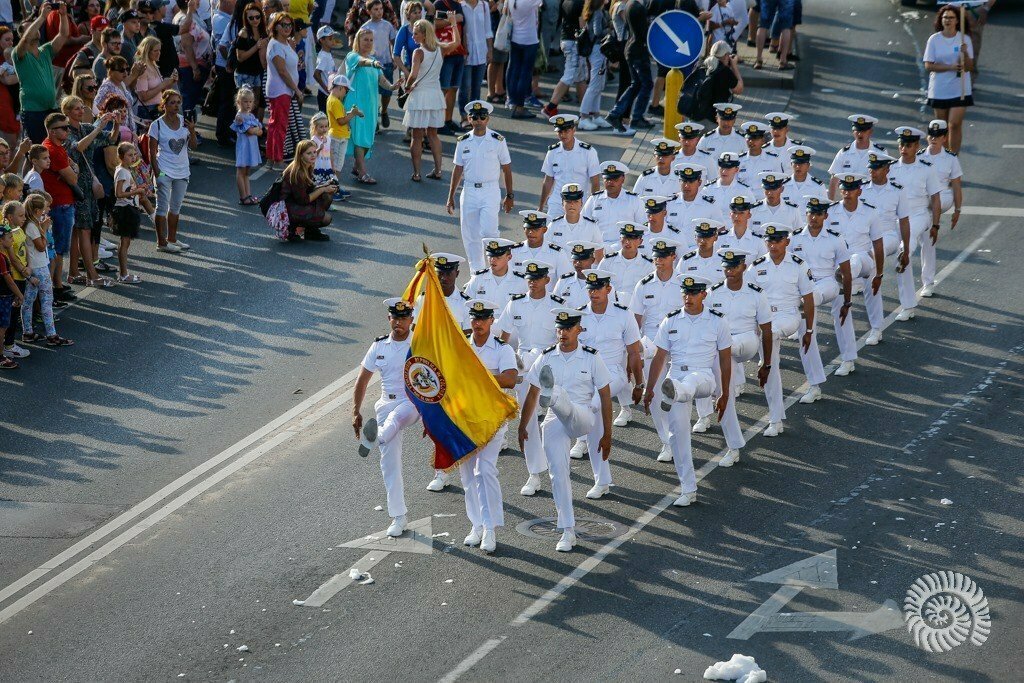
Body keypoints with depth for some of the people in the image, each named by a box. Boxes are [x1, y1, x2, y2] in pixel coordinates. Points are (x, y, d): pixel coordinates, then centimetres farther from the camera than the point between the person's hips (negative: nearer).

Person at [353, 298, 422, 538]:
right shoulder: (379, 347, 7)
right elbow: (362, 381, 11)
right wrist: (356, 412, 1)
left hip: (413, 403, -3)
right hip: (386, 405, 3)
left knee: (396, 416, -40)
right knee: (389, 462, -1)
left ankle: (374, 438, -67)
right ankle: (398, 517, 5)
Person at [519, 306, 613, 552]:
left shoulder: (591, 358, 1)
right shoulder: (546, 358, 7)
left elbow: (605, 397, 3)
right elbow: (531, 395, 13)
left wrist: (607, 435, 1)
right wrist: (522, 428, 10)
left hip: (583, 418, -2)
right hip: (554, 422, 2)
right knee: (558, 473, -5)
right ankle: (567, 531, 1)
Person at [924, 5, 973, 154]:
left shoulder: (964, 39, -2)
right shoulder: (934, 39, -1)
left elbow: (969, 67, -4)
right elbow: (928, 66, -6)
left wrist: (965, 54, -24)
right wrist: (951, 67, -17)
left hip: (959, 90, -2)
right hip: (939, 90, 2)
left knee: (955, 124, -12)